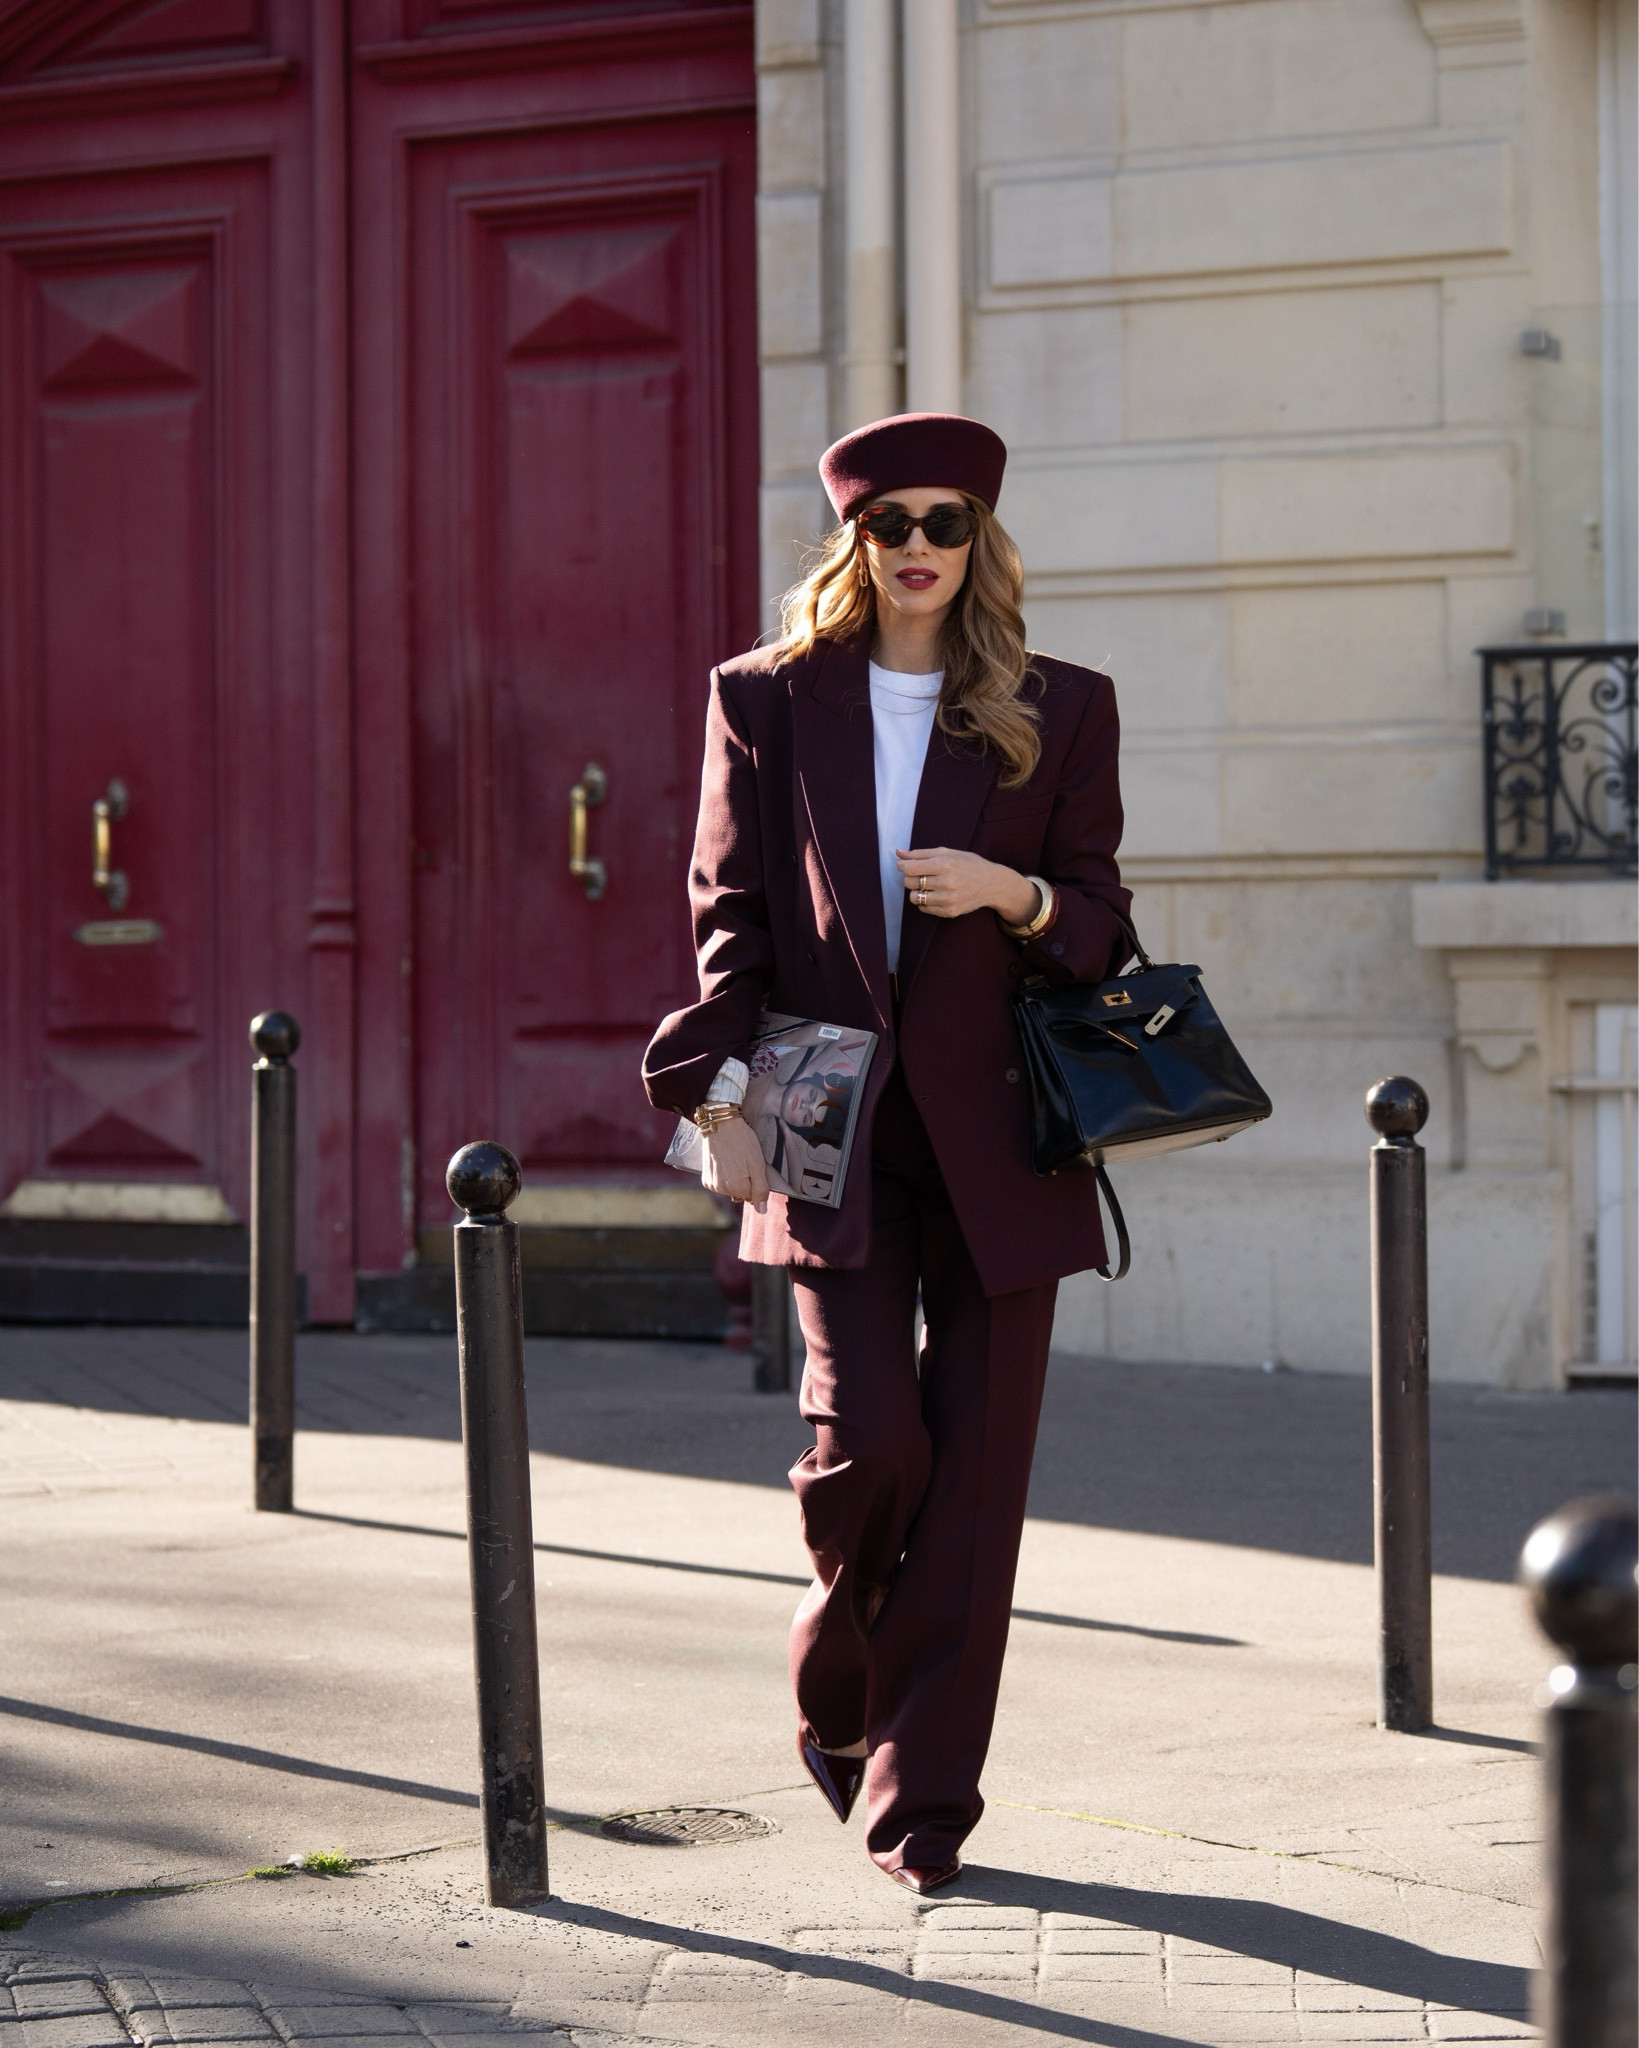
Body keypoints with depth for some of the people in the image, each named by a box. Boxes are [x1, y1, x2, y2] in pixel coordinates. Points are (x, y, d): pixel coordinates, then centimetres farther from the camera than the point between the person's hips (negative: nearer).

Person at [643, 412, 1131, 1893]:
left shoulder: (1060, 710, 8)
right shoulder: (769, 699, 7)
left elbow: (1102, 921, 10)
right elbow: (730, 911, 5)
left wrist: (1013, 895, -11)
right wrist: (721, 1091, -6)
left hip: (994, 1138, 1)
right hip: (834, 1131, -1)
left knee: (974, 1466, -1)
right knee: (869, 1436, -12)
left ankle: (925, 1797, 9)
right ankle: (838, 1694, 18)